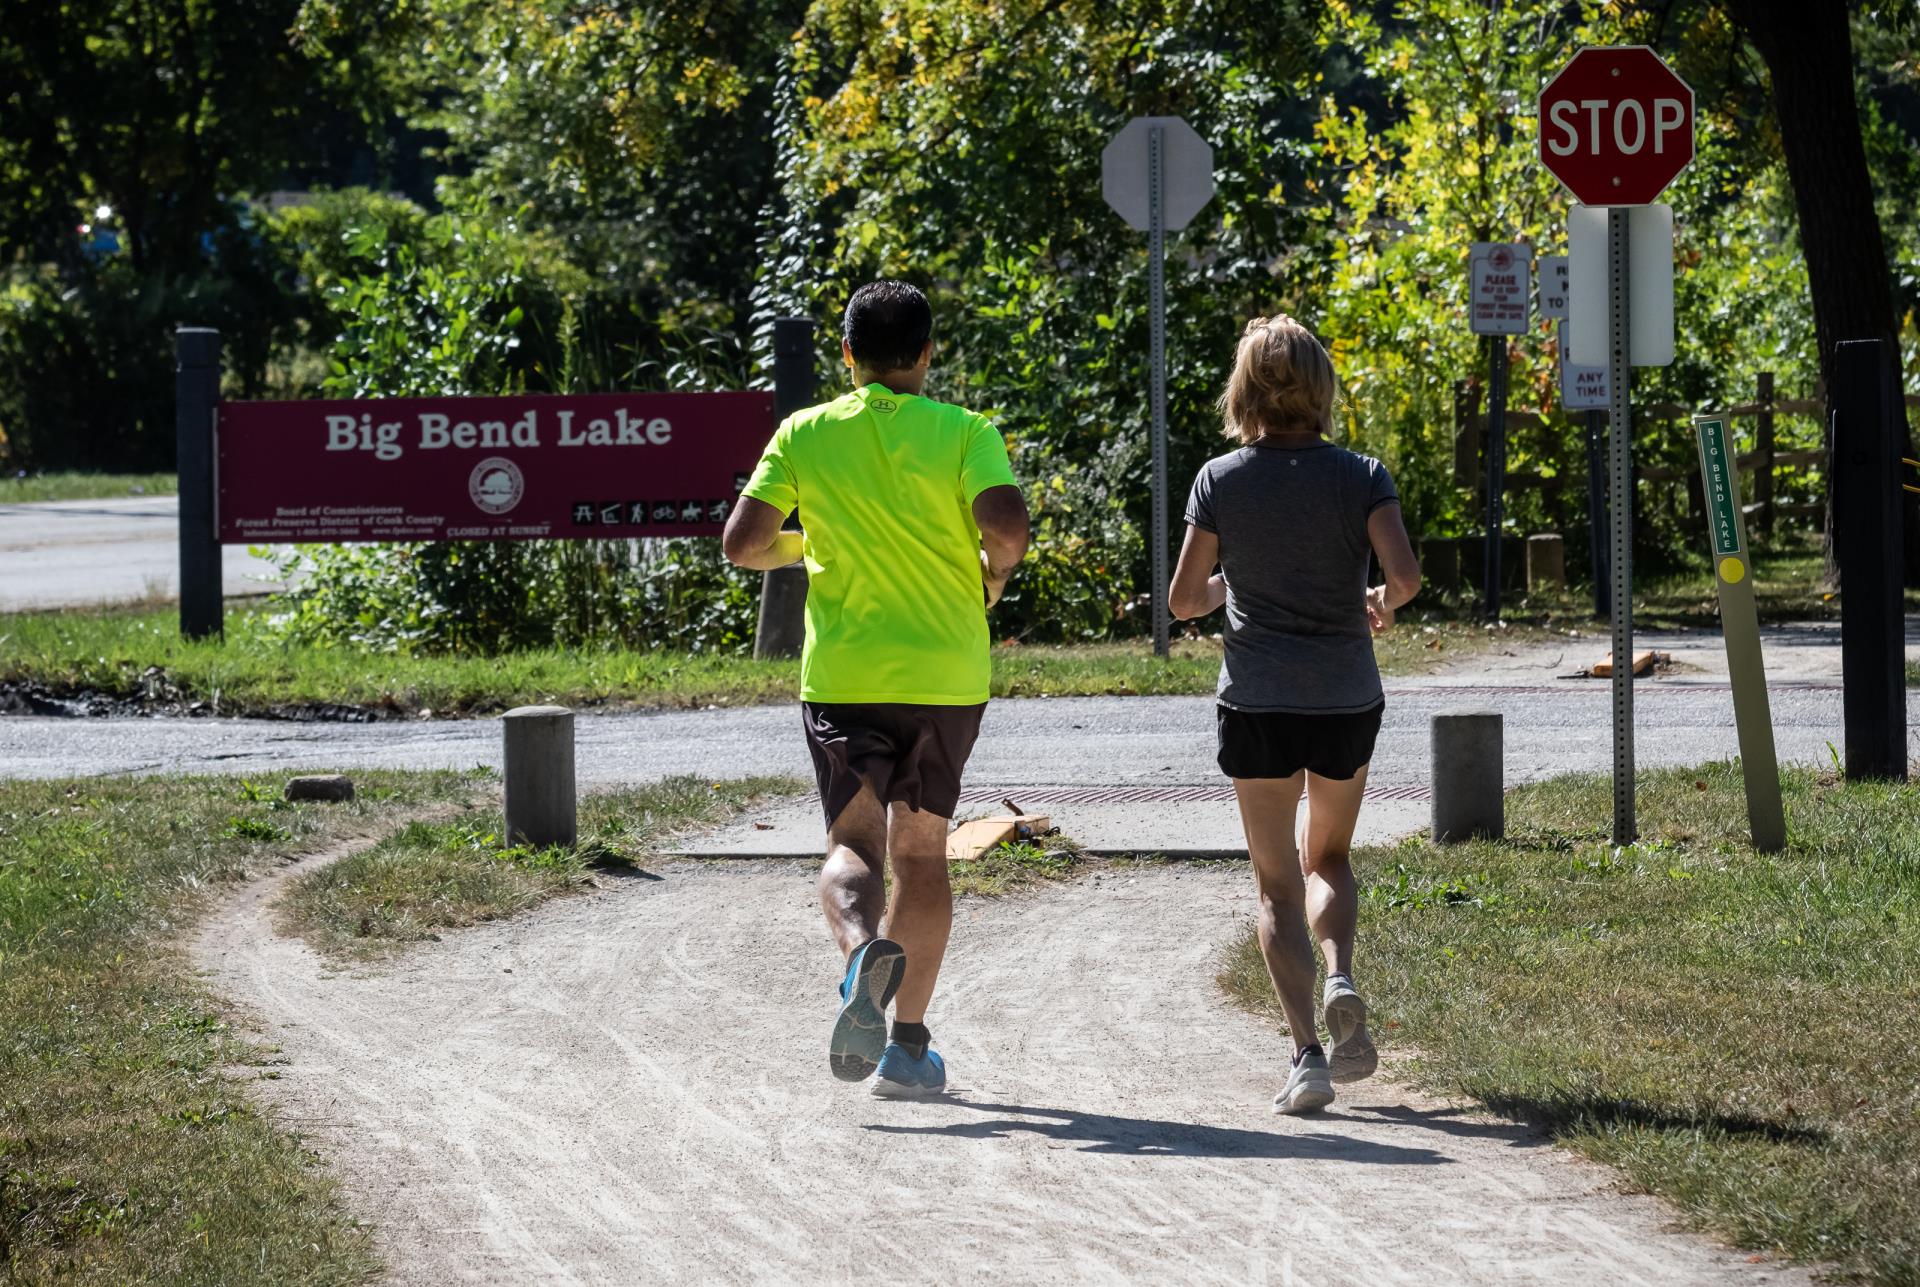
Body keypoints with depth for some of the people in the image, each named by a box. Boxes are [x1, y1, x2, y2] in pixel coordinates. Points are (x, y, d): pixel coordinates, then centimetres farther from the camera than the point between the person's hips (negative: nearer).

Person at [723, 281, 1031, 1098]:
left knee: (852, 843, 2)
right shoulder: (963, 433, -4)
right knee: (921, 852, 12)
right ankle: (908, 1045, 11)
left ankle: (864, 948, -33)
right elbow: (1007, 524, -19)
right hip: (946, 673, 0)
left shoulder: (805, 435, 1)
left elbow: (742, 544, -3)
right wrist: (993, 574, 3)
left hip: (844, 674, 0)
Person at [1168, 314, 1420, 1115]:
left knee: (1277, 883, 7)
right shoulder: (1359, 476, -5)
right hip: (1347, 698, 1)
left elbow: (1184, 600, -3)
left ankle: (1306, 1051, -8)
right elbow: (1406, 575, -16)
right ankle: (1340, 978, -5)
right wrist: (1382, 604, 7)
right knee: (1328, 857, 23)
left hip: (1257, 704, -1)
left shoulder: (1221, 481, -5)